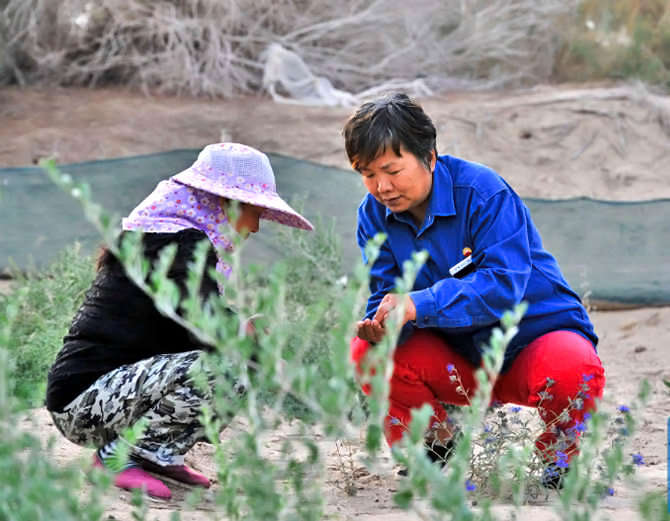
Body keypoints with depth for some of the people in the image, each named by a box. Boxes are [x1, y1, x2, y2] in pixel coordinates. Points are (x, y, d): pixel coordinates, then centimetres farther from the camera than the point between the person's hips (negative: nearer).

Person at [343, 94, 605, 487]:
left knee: (572, 369, -38)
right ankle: (436, 451, 6)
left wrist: (419, 305, -40)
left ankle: (561, 462, -3)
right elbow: (387, 292, -7)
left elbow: (504, 285, -30)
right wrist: (381, 324, -32)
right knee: (367, 354, -20)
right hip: (460, 360, 5)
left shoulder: (483, 191, -21)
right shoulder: (375, 214, -4)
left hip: (539, 335, -4)